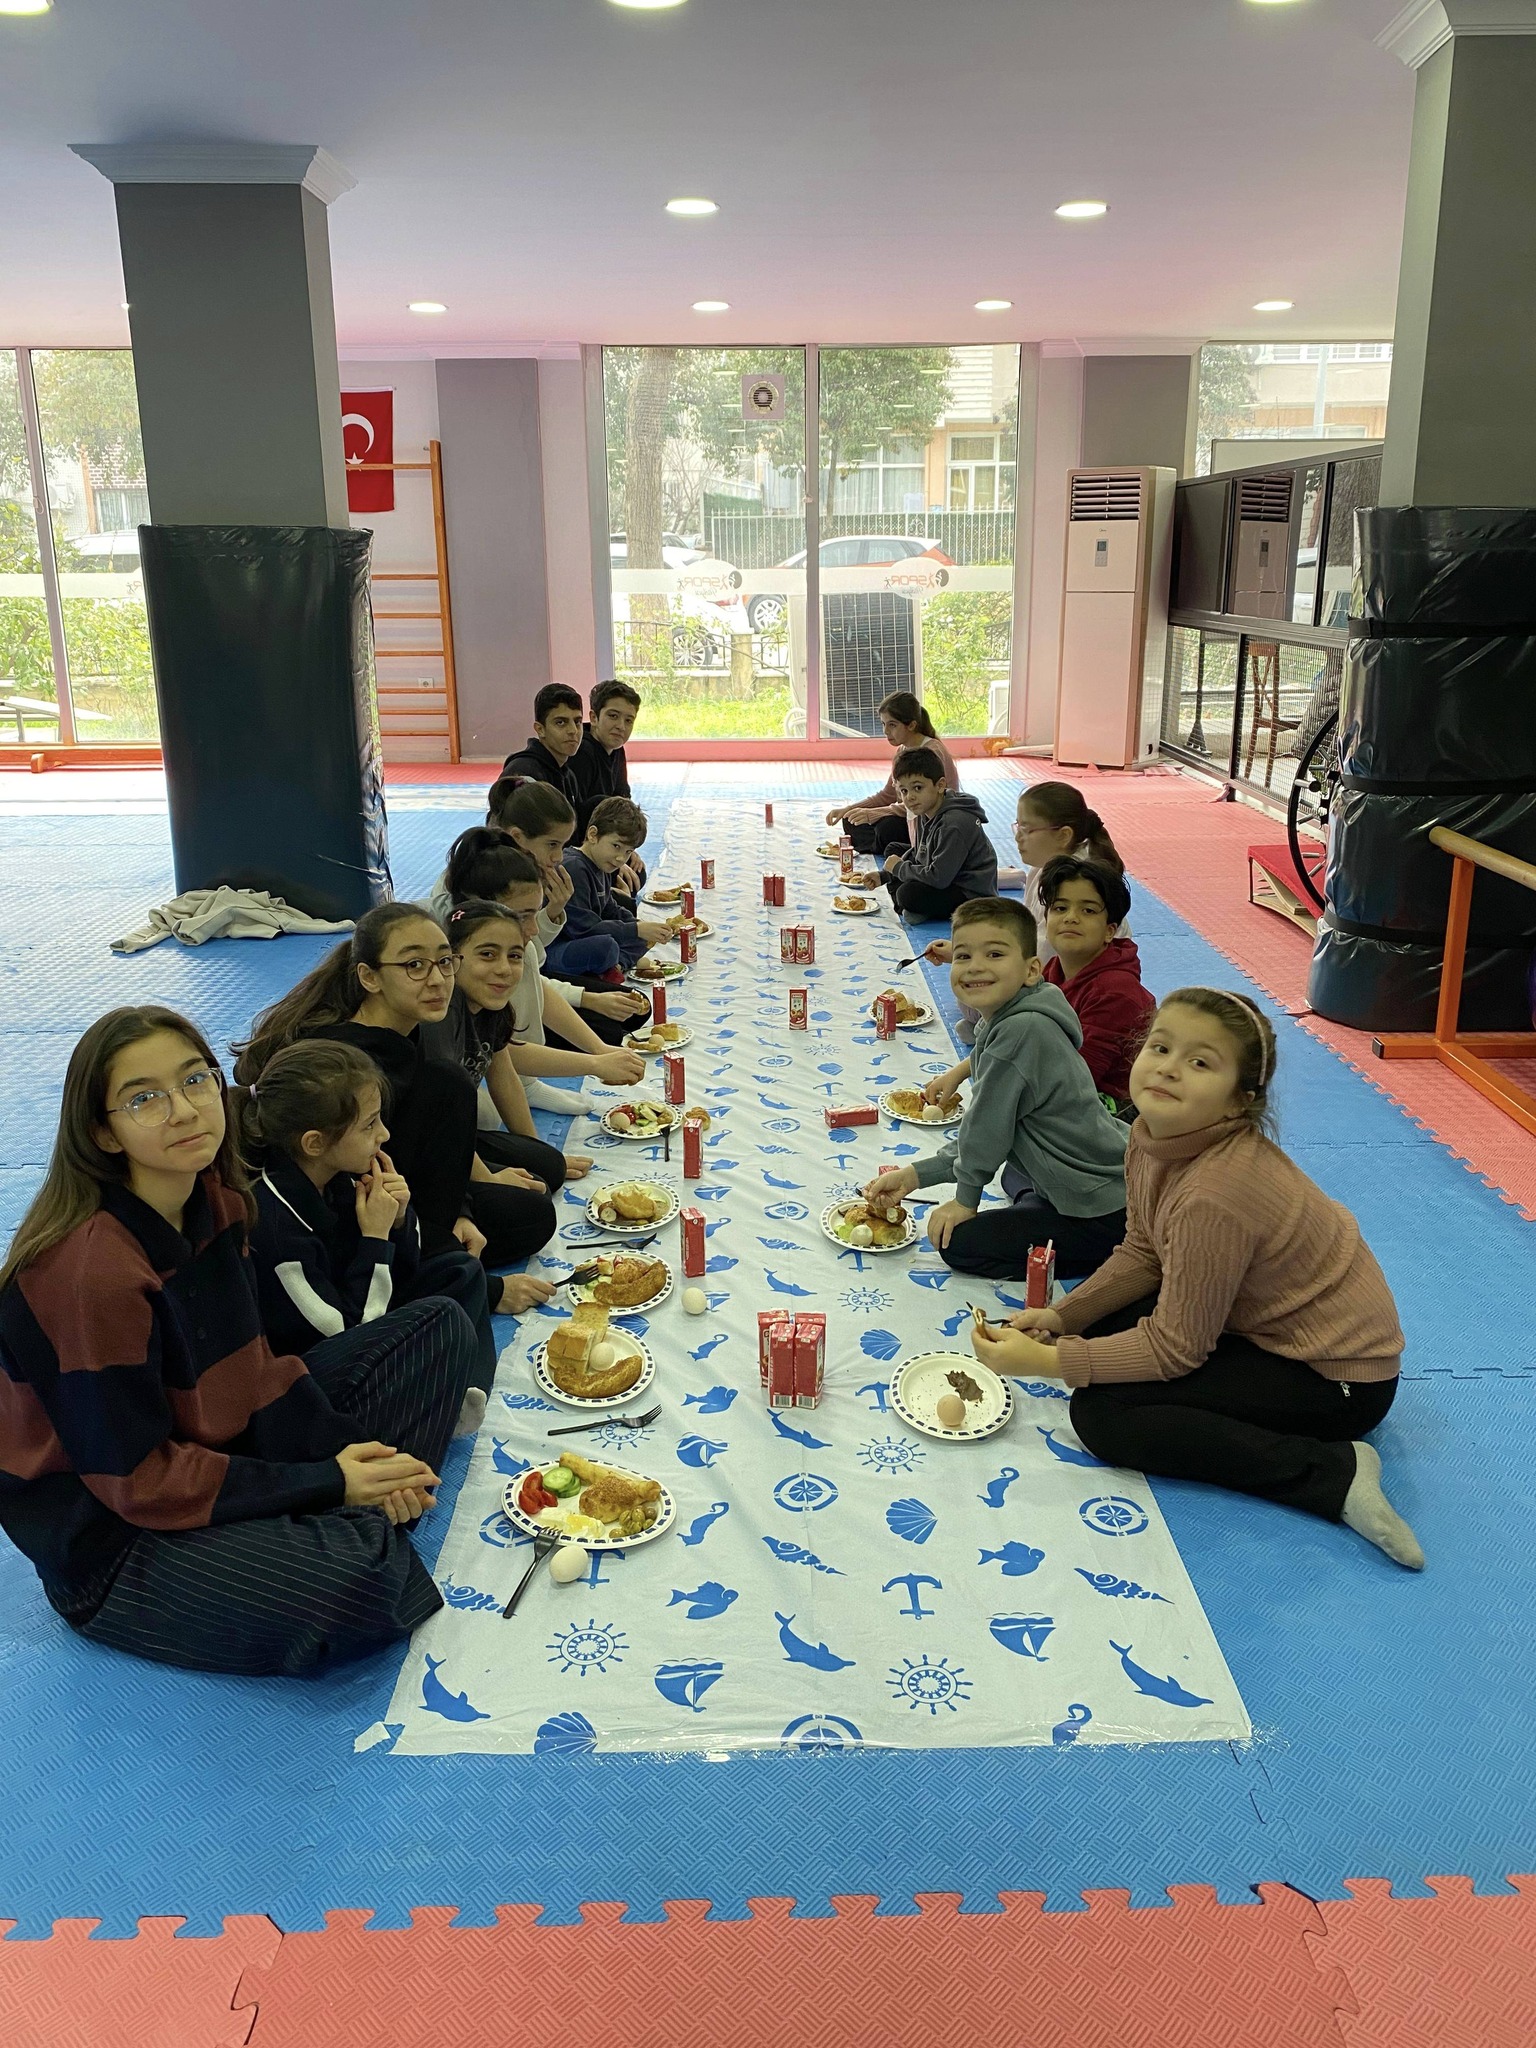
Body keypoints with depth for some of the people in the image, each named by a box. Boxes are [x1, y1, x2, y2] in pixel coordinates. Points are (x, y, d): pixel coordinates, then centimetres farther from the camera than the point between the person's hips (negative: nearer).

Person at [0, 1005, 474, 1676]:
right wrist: (328, 1484, -18)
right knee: (351, 1587, -36)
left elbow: (251, 1364, 4)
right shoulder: (93, 1272, -27)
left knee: (441, 1326, 8)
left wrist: (348, 1456, -11)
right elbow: (134, 1479, -23)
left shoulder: (215, 1201, -2)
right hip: (109, 1537, -8)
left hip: (223, 1447, 8)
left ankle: (362, 1522, -4)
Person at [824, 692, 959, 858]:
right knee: (852, 822, 0)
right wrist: (848, 809, -1)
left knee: (888, 828, -33)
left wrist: (873, 813, -31)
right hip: (911, 817, 9)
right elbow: (887, 795, 13)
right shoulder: (903, 750, 7)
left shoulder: (932, 751, -20)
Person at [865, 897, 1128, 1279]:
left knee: (960, 1241, -6)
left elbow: (987, 1122, -19)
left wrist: (966, 1198, -4)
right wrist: (915, 1174, 6)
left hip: (1104, 1212, -10)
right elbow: (983, 1132, 11)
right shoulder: (1000, 1025, 6)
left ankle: (1110, 1261, -3)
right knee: (1015, 1178, 38)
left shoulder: (1022, 1031, -27)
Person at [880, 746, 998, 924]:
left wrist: (898, 867, -14)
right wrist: (884, 874, 2)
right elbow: (917, 855, 17)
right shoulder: (924, 814, 3)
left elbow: (938, 877, -29)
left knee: (908, 894, -30)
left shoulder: (954, 823, -26)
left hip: (973, 894, -11)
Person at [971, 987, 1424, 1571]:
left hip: (1334, 1372, -9)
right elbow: (1142, 1256, 5)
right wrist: (1062, 1316, -7)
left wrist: (1042, 1361, -22)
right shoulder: (1156, 1133, -9)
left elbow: (1173, 1349, -25)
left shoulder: (1214, 1197, -34)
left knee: (1102, 1413, -16)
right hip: (1257, 1314, 9)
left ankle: (1332, 1472, -14)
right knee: (1102, 1323, 10)